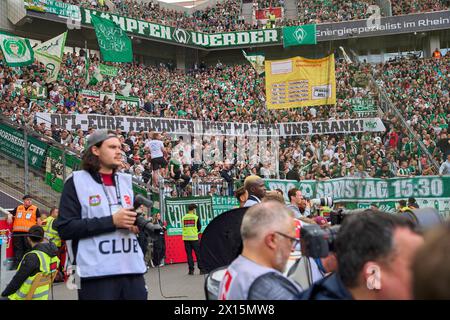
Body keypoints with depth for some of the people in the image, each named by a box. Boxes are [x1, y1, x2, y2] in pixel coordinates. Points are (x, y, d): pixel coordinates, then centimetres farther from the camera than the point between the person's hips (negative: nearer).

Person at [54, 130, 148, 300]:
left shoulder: (126, 181, 18)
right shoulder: (76, 181, 0)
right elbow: (65, 228, -9)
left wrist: (137, 225, 3)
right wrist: (111, 221, -14)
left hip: (133, 269, 5)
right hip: (96, 274, -5)